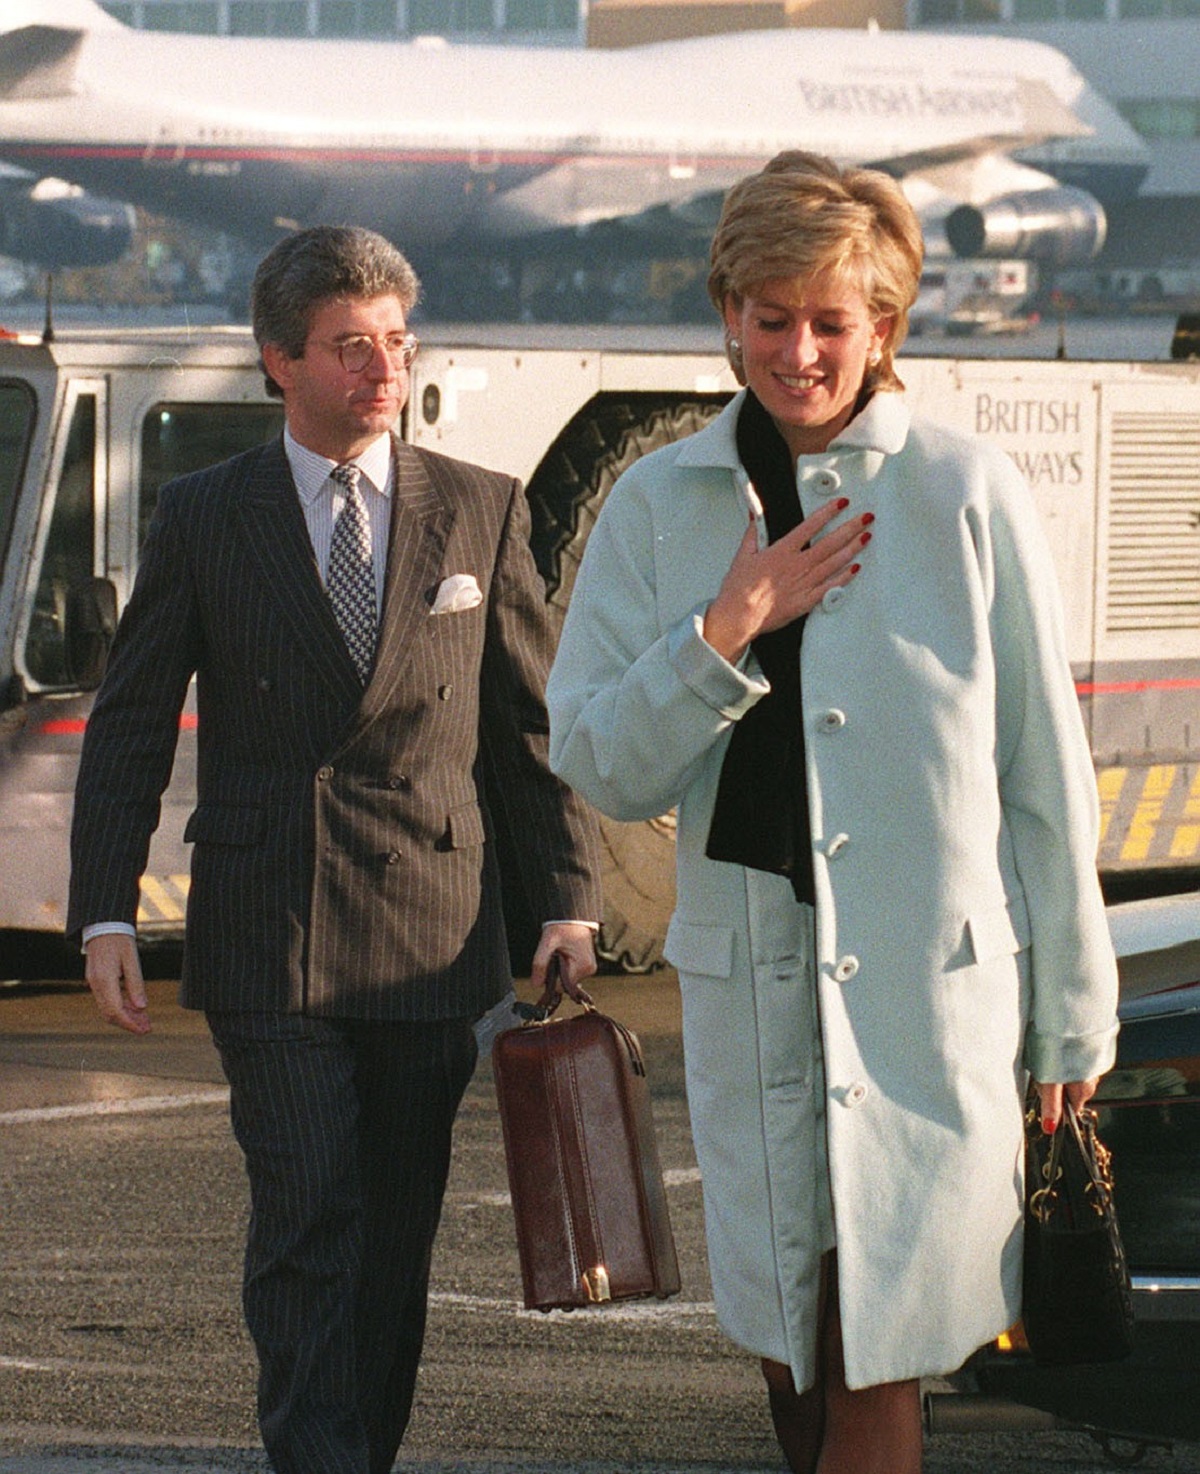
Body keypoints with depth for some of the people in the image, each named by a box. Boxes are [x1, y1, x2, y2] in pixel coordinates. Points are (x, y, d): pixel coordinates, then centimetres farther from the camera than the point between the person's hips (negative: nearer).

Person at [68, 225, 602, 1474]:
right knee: (308, 1223, -10)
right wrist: (106, 913, -4)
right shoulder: (202, 519, 4)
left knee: (396, 1235, 6)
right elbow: (128, 727, 5)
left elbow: (533, 722, 9)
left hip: (431, 939, 2)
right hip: (266, 940, -2)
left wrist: (566, 903, 3)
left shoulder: (481, 512, 7)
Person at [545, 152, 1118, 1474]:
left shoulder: (968, 495, -5)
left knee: (875, 1358, -6)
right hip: (749, 981, 3)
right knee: (785, 1335, 13)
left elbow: (1045, 777, -1)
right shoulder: (662, 505, 3)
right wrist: (727, 631, -15)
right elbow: (598, 766, 0)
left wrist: (1070, 1016, 1)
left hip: (936, 982, -3)